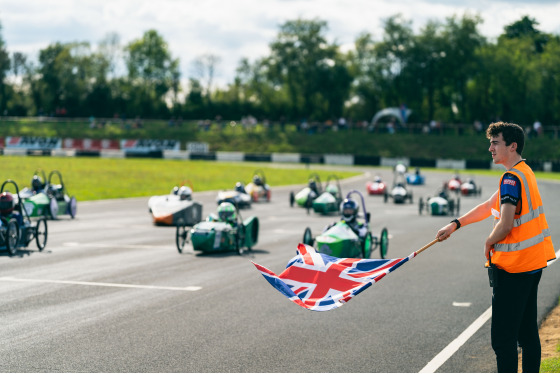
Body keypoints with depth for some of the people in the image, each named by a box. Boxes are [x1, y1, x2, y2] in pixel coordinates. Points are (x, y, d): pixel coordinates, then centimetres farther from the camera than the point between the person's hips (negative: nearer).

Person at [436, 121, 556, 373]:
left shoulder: (511, 178, -17)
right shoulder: (525, 172, 13)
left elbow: (506, 224, -25)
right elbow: (489, 206, 20)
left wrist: (489, 242, -6)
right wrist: (456, 224, 17)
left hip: (513, 267, -10)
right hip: (532, 263, 10)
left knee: (502, 337, -5)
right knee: (527, 331, 16)